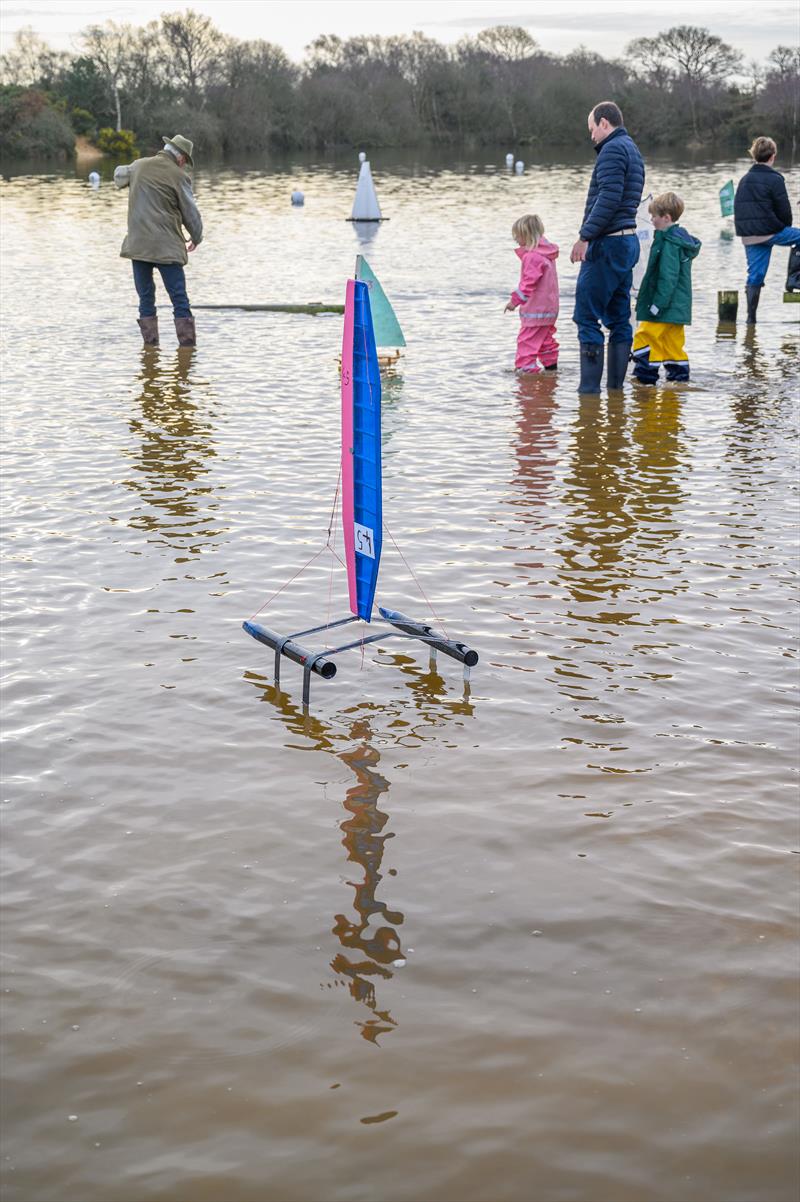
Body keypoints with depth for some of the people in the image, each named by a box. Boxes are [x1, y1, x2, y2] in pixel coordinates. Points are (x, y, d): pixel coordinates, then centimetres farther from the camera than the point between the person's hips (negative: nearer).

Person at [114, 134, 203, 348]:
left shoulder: (138, 166, 8)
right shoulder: (178, 176, -6)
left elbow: (119, 175, 31)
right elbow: (191, 213, 0)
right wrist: (195, 239, 17)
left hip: (138, 245, 5)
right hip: (167, 247, -4)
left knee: (146, 298, 11)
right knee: (179, 299, -1)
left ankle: (150, 344, 9)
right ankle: (188, 344, -4)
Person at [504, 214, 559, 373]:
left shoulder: (532, 256, -19)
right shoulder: (547, 254, 12)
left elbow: (529, 282, -22)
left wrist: (515, 300, -18)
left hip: (535, 310, -10)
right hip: (549, 308, 10)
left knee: (527, 340, -7)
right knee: (546, 339, 19)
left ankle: (526, 367, -9)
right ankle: (551, 365, 26)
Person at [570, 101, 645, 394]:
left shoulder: (612, 150, -10)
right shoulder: (632, 150, 21)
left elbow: (609, 198, -22)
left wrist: (585, 236, -22)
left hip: (607, 244, -10)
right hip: (628, 241, 10)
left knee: (586, 316, -7)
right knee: (619, 318, 10)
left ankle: (590, 387, -9)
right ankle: (615, 386, 13)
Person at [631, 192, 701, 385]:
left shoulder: (668, 243, -17)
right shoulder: (681, 237, 15)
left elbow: (668, 277, -22)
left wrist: (658, 304, -21)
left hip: (666, 304, -10)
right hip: (678, 305, 10)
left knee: (644, 335, -8)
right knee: (673, 340, 15)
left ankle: (646, 373, -8)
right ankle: (679, 371, 19)